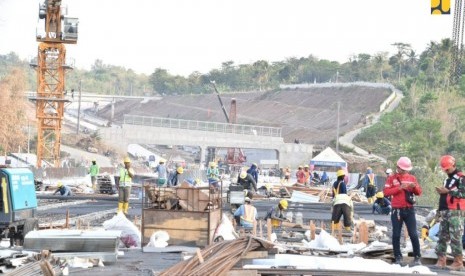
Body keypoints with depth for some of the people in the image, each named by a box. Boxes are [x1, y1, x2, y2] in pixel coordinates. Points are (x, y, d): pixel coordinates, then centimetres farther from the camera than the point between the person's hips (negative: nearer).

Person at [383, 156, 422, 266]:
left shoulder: (412, 178, 9)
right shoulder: (392, 178, 2)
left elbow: (419, 192, 9)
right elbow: (386, 192, -9)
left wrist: (415, 187, -13)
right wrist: (399, 188, -19)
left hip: (409, 210, 1)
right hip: (396, 210, -1)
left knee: (413, 234, -3)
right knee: (396, 235, 2)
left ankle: (417, 257, 2)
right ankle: (398, 257, 10)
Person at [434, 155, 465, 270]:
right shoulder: (447, 179, 23)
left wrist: (448, 191, -18)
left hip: (455, 211, -9)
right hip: (445, 211, 9)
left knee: (455, 237, -11)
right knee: (442, 236, 6)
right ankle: (441, 260, 9)